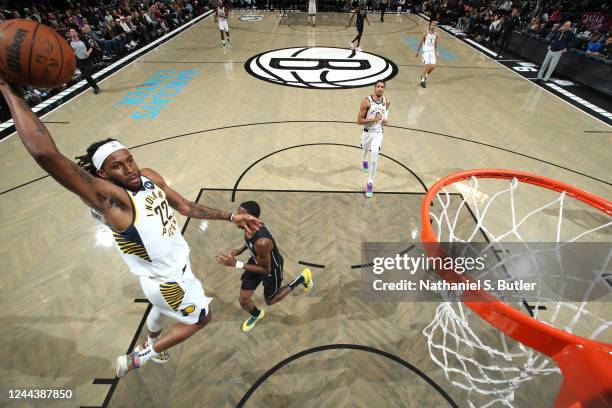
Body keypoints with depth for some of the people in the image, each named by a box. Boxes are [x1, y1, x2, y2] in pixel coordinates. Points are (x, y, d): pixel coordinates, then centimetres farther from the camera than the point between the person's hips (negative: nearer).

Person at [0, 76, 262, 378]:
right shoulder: (106, 197, -31)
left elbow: (185, 207, 2)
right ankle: (140, 357, 30)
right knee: (201, 318, 14)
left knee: (162, 310, 35)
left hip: (175, 268, 8)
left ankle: (151, 344, 67)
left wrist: (230, 216, -2)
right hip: (167, 281, -8)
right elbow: (45, 153, -45)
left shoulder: (149, 176, -8)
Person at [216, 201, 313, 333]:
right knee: (243, 301, 14)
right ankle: (256, 315, 51)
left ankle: (302, 278, 32)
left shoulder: (262, 242, -45)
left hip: (272, 269, -6)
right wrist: (240, 250, -9)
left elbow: (265, 269, -29)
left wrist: (235, 264, -34)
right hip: (256, 260, 6)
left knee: (270, 301, 21)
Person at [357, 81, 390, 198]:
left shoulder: (387, 101, -7)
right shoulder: (366, 101, -21)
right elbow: (359, 121, -21)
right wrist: (374, 119, -30)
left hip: (378, 133, 1)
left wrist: (385, 120, 0)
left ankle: (370, 184, -4)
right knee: (366, 149, 25)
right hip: (367, 132, -1)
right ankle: (364, 160, 66)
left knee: (374, 156, -14)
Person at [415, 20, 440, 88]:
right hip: (426, 51, -5)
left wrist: (436, 52, 7)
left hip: (432, 52, 5)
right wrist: (417, 52, 0)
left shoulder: (435, 35, 7)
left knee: (433, 66, -1)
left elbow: (436, 44, 16)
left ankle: (424, 75, 25)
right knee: (427, 65, -15)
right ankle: (423, 80, -3)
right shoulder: (426, 34, -7)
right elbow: (420, 43, -1)